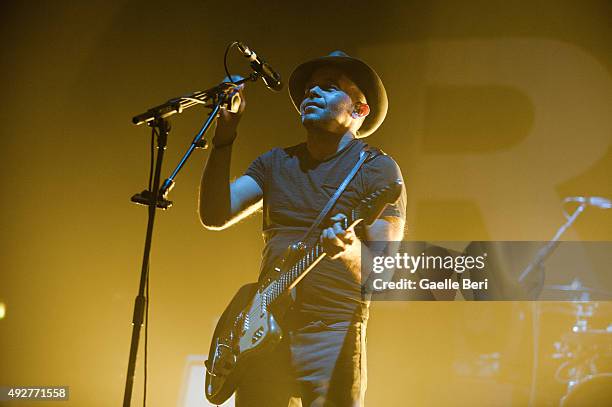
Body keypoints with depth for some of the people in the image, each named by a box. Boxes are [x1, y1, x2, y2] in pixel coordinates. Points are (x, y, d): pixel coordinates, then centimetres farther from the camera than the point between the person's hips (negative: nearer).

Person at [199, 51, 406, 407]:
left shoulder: (377, 169, -2)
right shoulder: (276, 162, 14)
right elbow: (215, 215, 2)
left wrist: (350, 250, -31)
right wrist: (225, 134, -5)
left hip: (333, 337, -5)